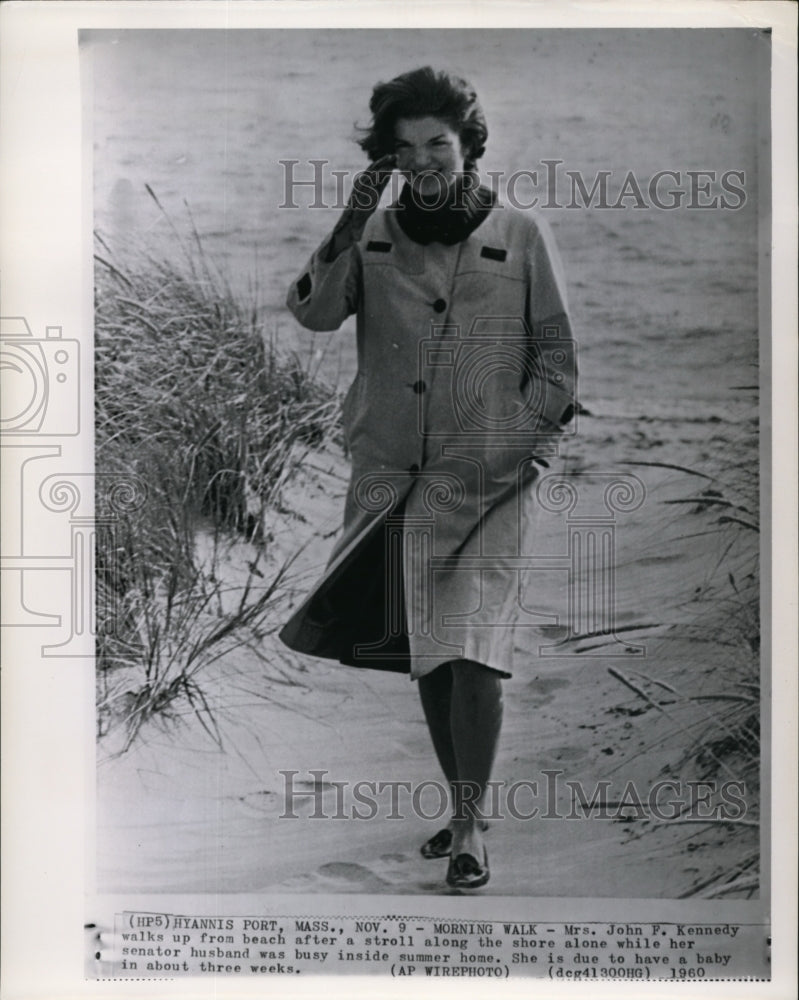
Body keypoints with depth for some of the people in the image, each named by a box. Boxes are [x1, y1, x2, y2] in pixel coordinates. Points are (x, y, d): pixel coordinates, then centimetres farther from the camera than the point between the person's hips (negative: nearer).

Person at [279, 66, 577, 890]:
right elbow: (314, 313, -8)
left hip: (486, 482, -3)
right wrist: (348, 227, -19)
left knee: (472, 651, -12)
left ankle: (471, 824, 4)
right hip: (391, 478, 3)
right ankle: (463, 808, 29)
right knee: (424, 653, 11)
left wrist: (525, 442, -4)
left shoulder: (521, 237, 1)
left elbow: (555, 357, 4)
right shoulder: (373, 234, 6)